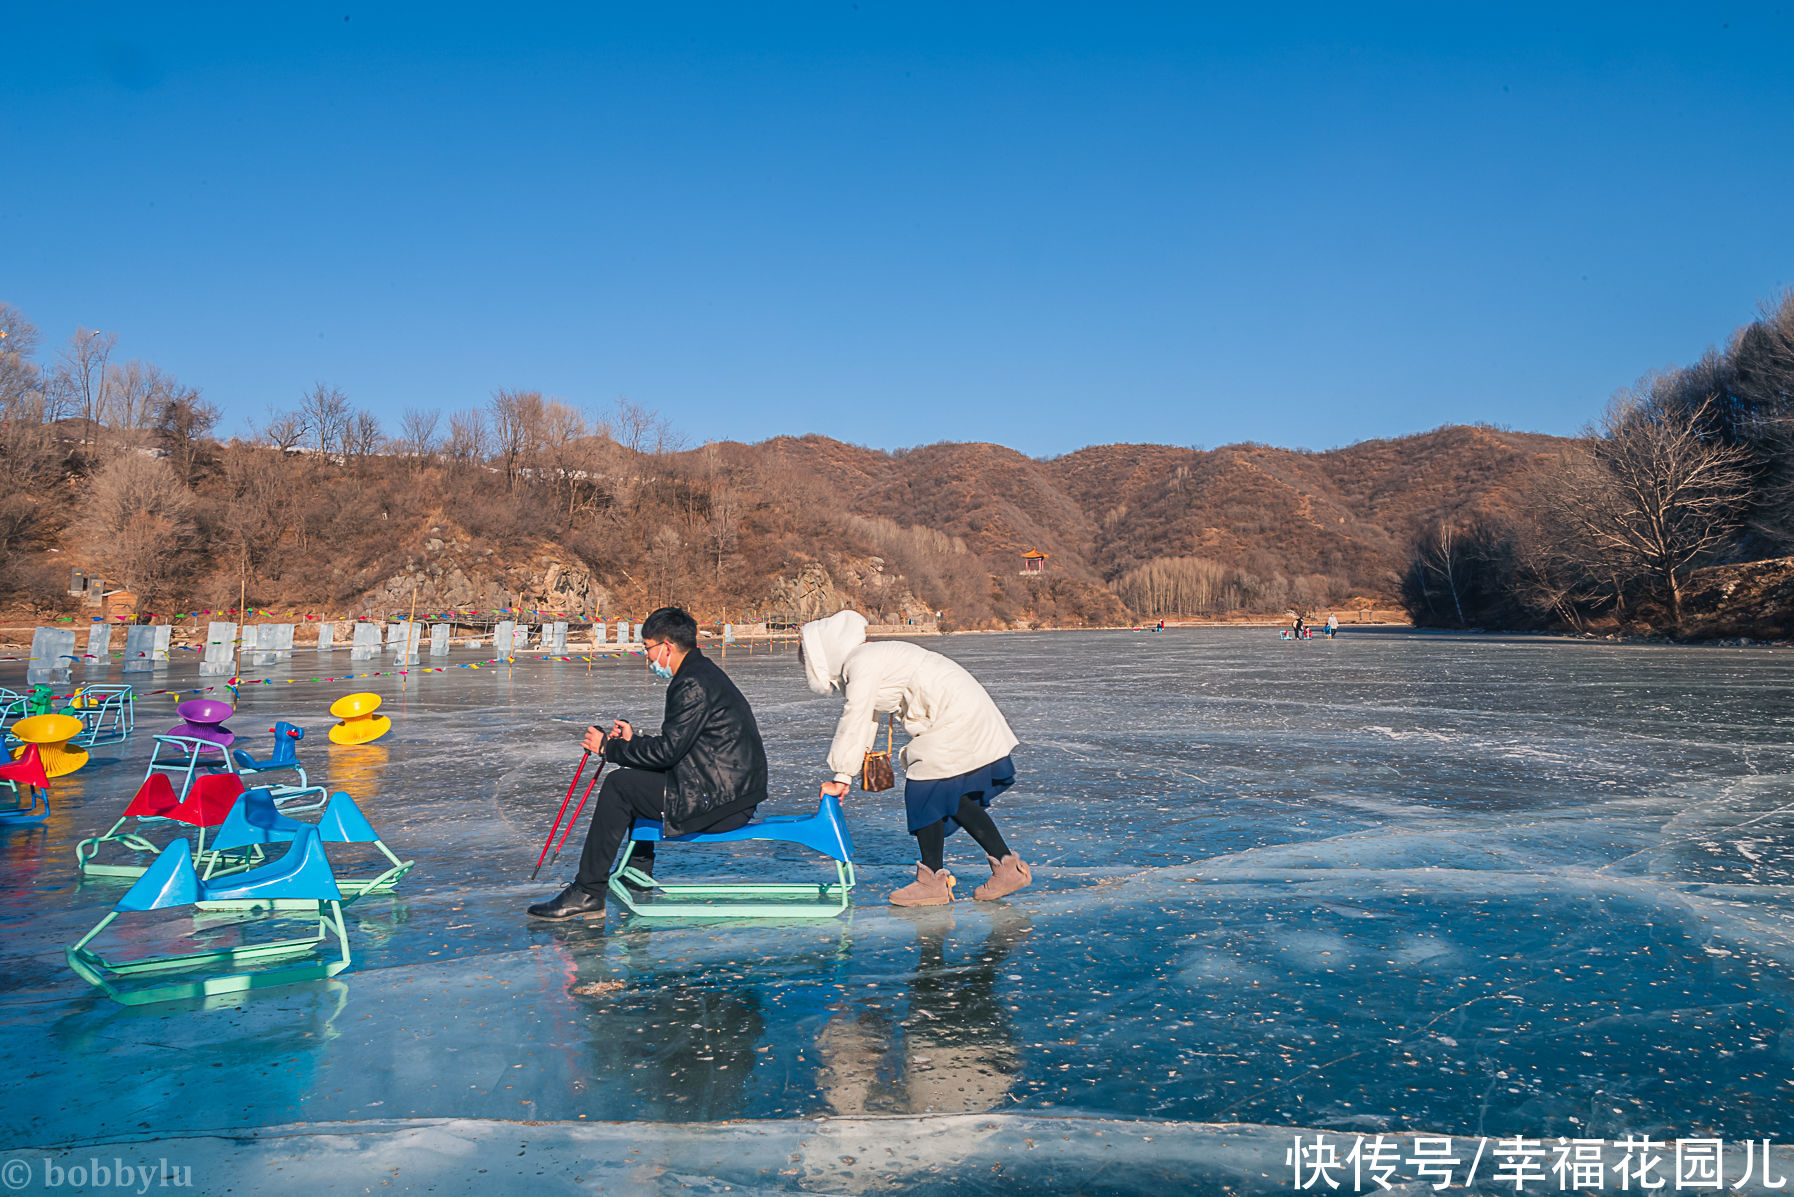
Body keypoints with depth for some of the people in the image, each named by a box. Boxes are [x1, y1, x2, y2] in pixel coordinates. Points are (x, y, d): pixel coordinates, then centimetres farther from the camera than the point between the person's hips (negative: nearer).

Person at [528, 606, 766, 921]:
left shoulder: (694, 685, -17)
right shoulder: (703, 672, 15)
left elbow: (667, 751, -19)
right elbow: (677, 745, 18)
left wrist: (609, 747, -7)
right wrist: (634, 740, 12)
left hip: (718, 802, -11)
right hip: (732, 792, 11)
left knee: (620, 785, -8)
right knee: (638, 777, 24)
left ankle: (587, 894, -4)